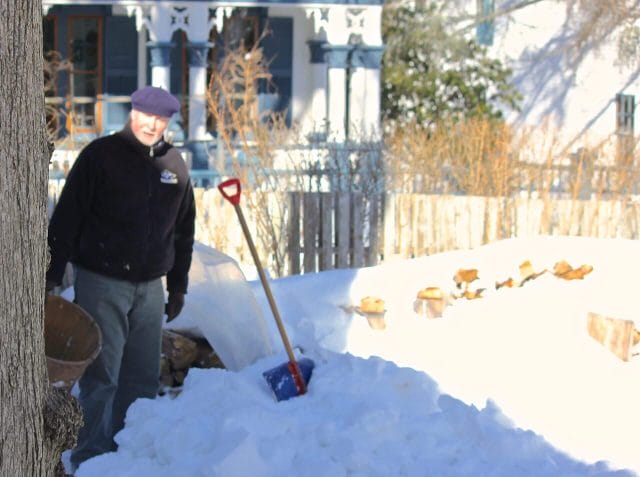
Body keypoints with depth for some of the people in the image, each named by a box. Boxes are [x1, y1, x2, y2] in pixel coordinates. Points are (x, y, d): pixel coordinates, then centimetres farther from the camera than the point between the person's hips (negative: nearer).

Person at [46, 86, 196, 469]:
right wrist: (53, 273, -11)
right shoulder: (101, 155, -6)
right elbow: (67, 218, -7)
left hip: (150, 287, 5)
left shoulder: (175, 165, 9)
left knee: (143, 378, 8)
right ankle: (93, 458, 1)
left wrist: (178, 286, 16)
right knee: (101, 376, -7)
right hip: (101, 283, -5)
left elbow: (184, 231, 17)